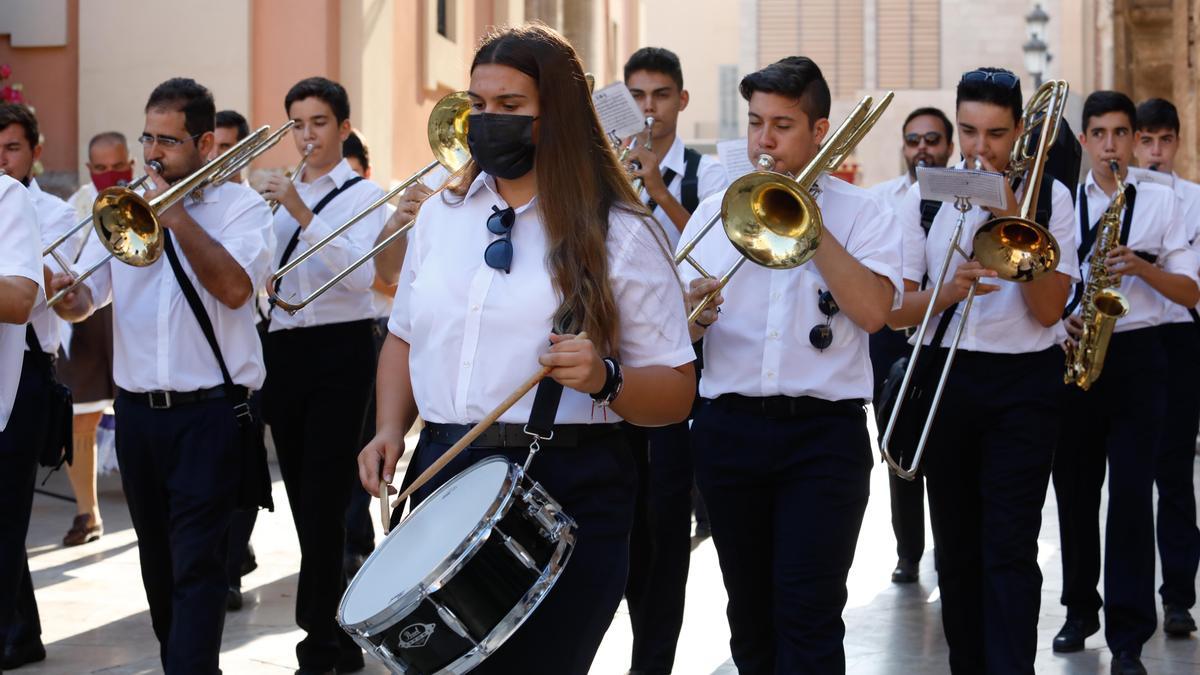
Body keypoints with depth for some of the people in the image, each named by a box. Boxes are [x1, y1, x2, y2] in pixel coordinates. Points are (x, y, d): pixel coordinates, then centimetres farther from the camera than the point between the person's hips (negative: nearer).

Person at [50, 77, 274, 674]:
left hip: (210, 412, -5)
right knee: (158, 559, 14)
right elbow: (86, 297, 4)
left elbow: (235, 288, -17)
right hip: (138, 410, 5)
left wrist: (178, 217, -16)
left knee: (196, 564, -10)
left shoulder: (241, 206, -1)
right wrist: (65, 296, -19)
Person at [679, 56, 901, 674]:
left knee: (808, 612, -10)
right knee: (749, 607, 11)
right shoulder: (714, 211, 11)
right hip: (727, 428, 3)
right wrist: (693, 317, -17)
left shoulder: (859, 212, 3)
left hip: (823, 432, -3)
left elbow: (873, 311, -13)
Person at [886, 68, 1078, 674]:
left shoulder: (1048, 197, 0)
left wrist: (1013, 223, -15)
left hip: (1025, 380, -2)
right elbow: (894, 310, 0)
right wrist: (948, 291, -19)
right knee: (956, 543, 9)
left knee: (1010, 549, -9)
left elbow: (1048, 310, -8)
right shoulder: (924, 199, 4)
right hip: (947, 374, 2)